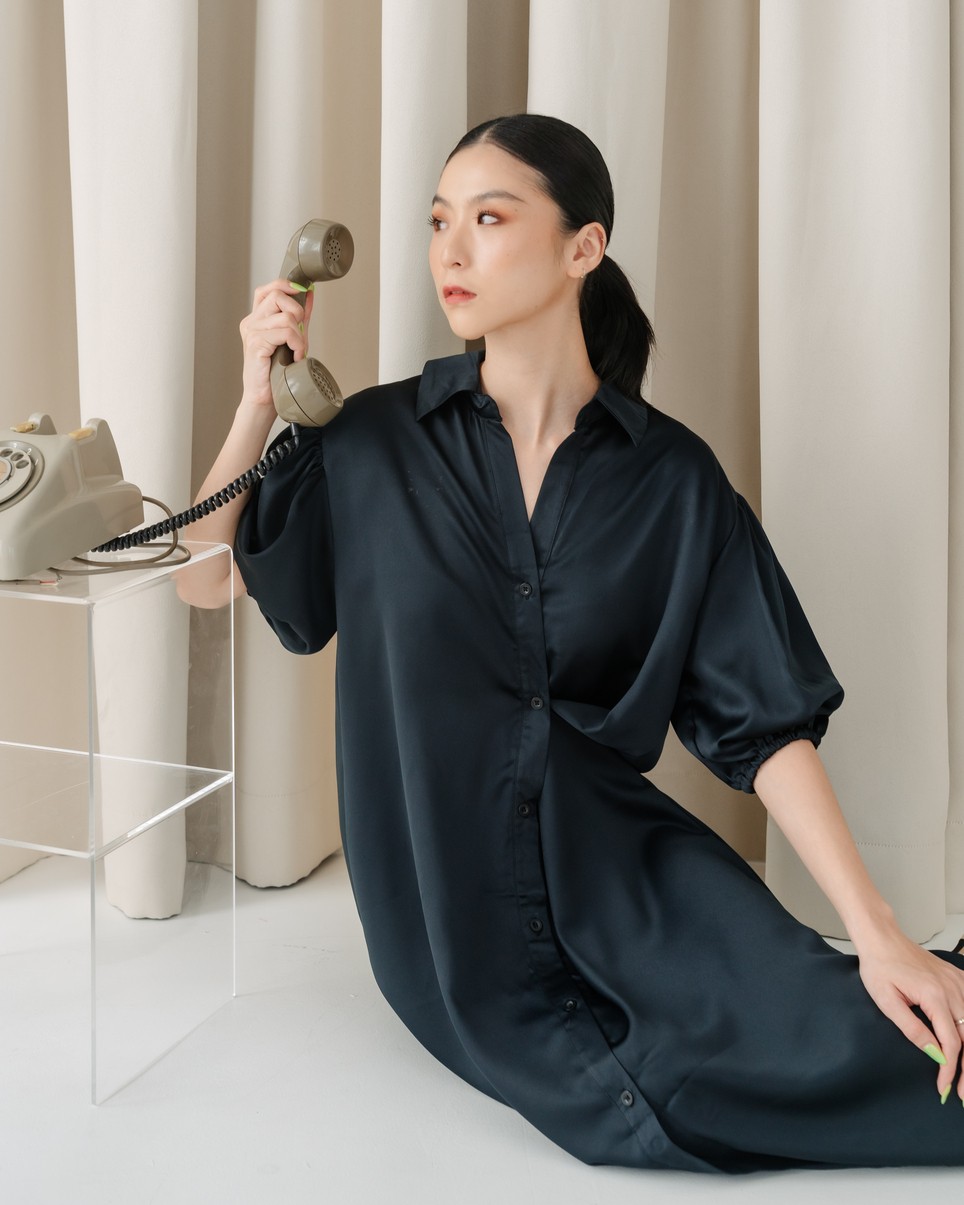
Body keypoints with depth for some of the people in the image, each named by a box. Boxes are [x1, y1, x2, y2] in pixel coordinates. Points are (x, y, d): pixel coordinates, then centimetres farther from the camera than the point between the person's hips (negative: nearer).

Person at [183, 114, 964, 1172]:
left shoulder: (670, 476, -4)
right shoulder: (372, 442, -3)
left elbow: (761, 719, -6)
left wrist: (876, 929, -14)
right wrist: (260, 399, -10)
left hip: (618, 859, 0)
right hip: (452, 889, 0)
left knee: (847, 1048, -21)